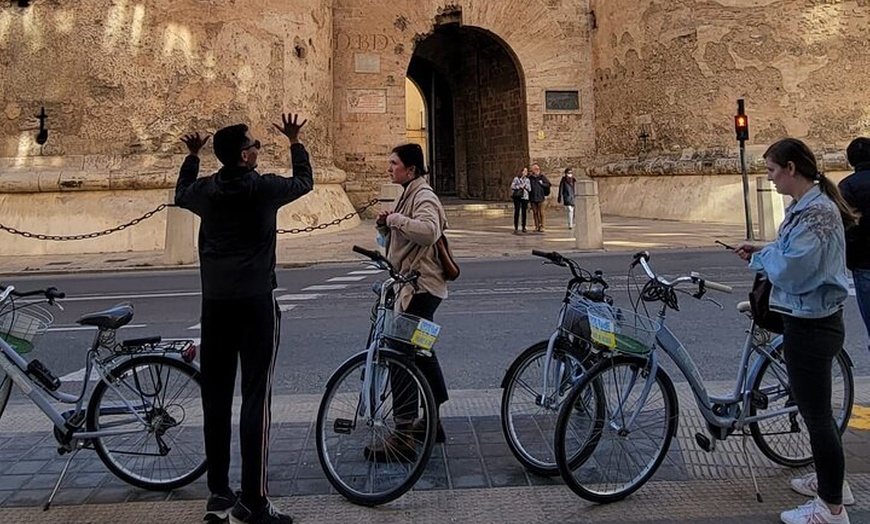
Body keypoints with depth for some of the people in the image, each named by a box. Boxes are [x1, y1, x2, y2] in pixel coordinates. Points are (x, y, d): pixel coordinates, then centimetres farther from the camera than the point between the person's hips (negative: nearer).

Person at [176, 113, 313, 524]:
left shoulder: (205, 190, 5)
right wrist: (295, 142, 27)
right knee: (256, 398, -3)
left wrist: (192, 156, 41)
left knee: (215, 398, 10)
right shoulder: (265, 188, -6)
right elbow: (304, 182, 14)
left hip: (215, 304, 5)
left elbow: (181, 195, 30)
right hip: (256, 302, -5)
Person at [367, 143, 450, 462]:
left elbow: (429, 230, -34)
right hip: (417, 287, 11)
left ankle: (403, 438, -7)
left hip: (420, 288, -11)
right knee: (420, 353, 18)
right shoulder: (410, 195, 19)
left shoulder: (423, 197, -13)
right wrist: (385, 225, 4)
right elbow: (397, 237, 24)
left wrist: (395, 219, -21)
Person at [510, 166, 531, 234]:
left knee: (524, 213, 6)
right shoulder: (516, 178, 2)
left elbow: (529, 189, 10)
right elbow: (512, 186, -5)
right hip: (517, 197, -3)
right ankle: (516, 228, -8)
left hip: (525, 197, 4)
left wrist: (525, 186, -7)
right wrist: (520, 186, -10)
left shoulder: (527, 180, 13)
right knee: (517, 212, -8)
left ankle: (524, 227, 18)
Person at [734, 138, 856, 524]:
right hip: (810, 320, 11)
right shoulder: (805, 206, 10)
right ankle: (831, 481, 41)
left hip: (811, 325, -11)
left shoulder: (817, 211, -22)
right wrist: (763, 251, 3)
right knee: (815, 408, 23)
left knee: (816, 413, 1)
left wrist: (759, 259, -8)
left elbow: (790, 269, -25)